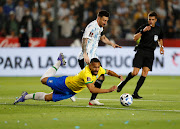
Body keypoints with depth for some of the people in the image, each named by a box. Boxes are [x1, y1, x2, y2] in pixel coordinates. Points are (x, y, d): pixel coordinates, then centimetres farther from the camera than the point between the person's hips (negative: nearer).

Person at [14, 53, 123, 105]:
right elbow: (92, 89, -49)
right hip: (66, 83, -6)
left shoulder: (99, 70, -16)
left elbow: (108, 71, 9)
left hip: (70, 92, 6)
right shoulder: (87, 74, -40)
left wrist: (118, 76, -7)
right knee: (44, 80, 7)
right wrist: (108, 90, -53)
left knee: (47, 98, 12)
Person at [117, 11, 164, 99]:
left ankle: (135, 93, -4)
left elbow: (160, 39, 29)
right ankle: (122, 83, 14)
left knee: (145, 73, -9)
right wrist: (143, 31, -22)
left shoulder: (158, 29, 11)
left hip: (150, 53, 4)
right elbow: (135, 38, -10)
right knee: (135, 72, -13)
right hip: (141, 51, -4)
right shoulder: (143, 27, -3)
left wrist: (161, 46, 10)